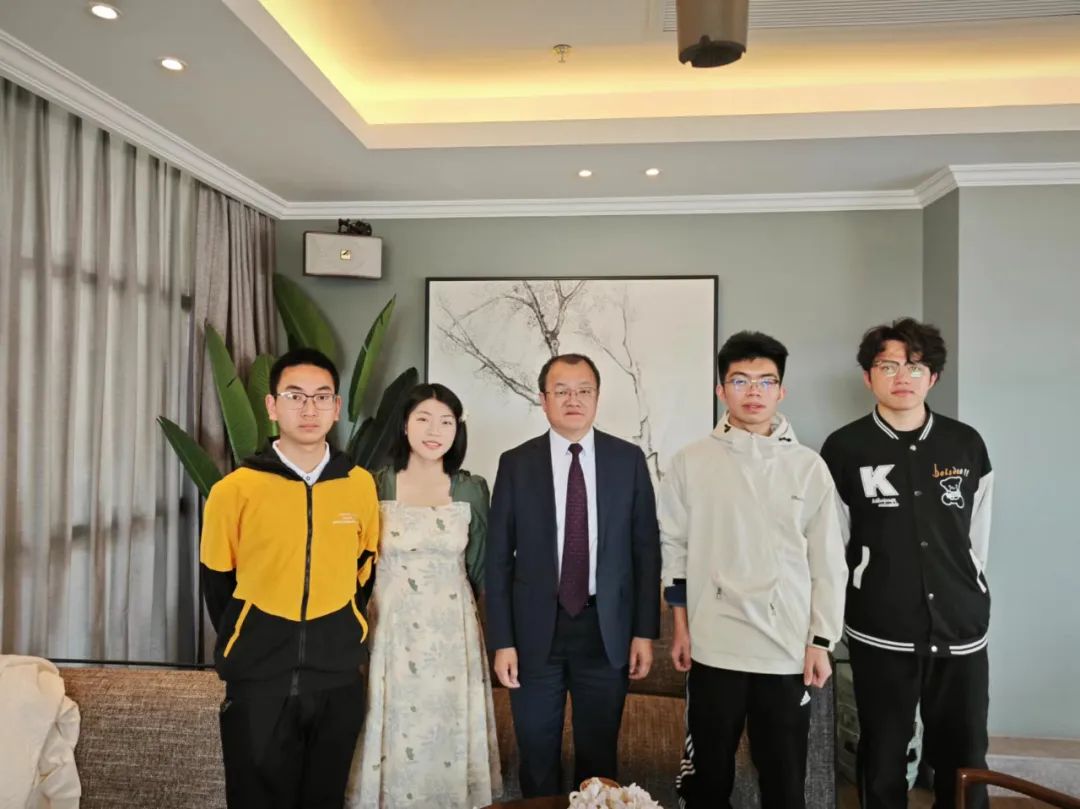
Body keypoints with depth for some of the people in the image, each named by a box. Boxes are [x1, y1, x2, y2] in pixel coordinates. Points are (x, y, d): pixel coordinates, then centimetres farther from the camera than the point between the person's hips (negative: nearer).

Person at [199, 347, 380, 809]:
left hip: (338, 679, 2)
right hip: (258, 680, -2)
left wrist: (339, 636, 11)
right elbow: (217, 581, 3)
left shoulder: (361, 485, -4)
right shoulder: (235, 489, -10)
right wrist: (248, 647, 10)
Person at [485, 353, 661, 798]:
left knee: (599, 756, 16)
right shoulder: (515, 463, -2)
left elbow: (646, 548, 2)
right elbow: (498, 557, -2)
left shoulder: (629, 459, -1)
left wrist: (645, 631, -1)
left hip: (607, 629, 1)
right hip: (536, 629, 0)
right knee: (537, 757, 14)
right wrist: (502, 641, -5)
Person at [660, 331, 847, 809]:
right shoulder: (691, 462, -1)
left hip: (788, 648, 1)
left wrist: (821, 642, 0)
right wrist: (681, 628, 4)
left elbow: (828, 561, 2)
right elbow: (675, 546, 4)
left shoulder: (809, 467, -1)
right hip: (714, 645, 0)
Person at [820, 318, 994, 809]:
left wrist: (967, 597, 15)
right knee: (883, 760, 11)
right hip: (880, 634, -2)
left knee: (964, 762, 11)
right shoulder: (844, 449, -5)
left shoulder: (967, 445, 4)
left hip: (961, 630, 3)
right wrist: (870, 597, 6)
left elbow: (978, 537, 13)